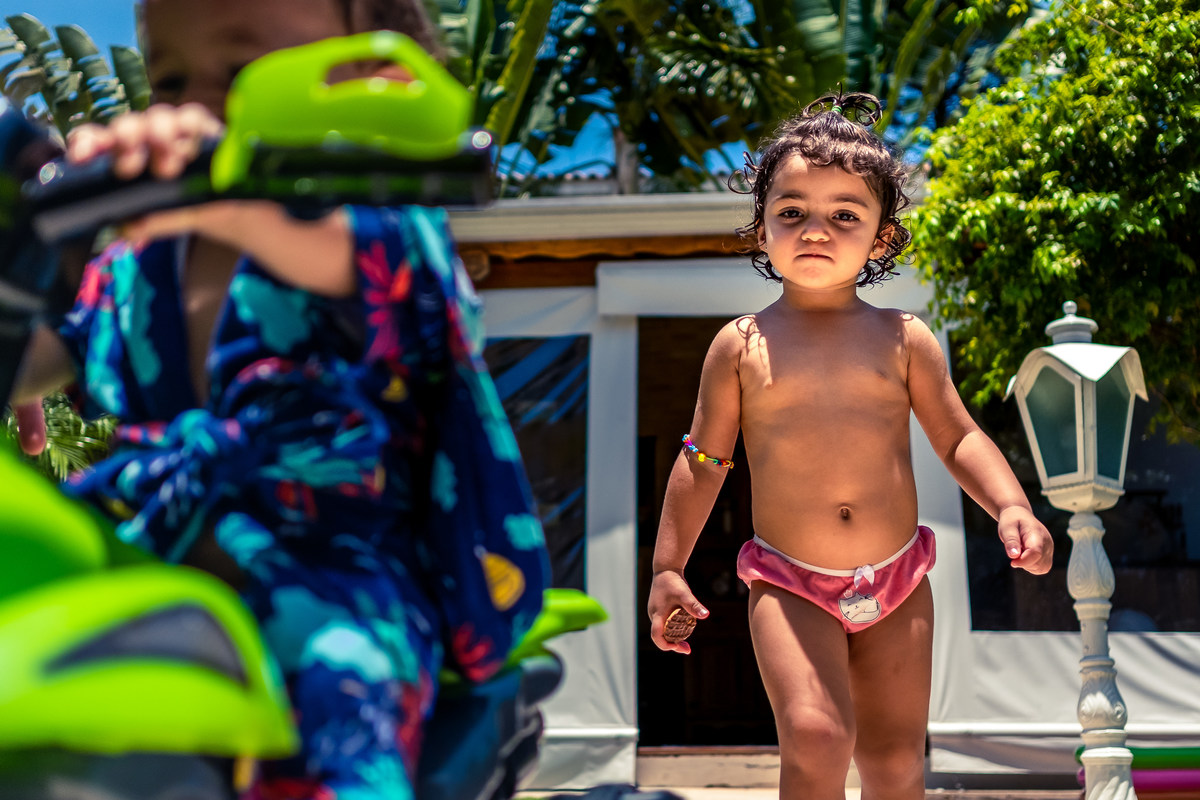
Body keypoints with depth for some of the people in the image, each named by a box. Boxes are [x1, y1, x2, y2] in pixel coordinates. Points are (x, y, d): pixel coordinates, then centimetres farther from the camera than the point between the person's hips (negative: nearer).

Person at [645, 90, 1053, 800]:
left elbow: (959, 438, 5)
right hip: (790, 584, -2)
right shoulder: (741, 345, -2)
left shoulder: (904, 339, 1)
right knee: (816, 737, -22)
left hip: (898, 579, 2)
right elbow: (704, 460, 3)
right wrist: (667, 568, 2)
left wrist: (1011, 506, -13)